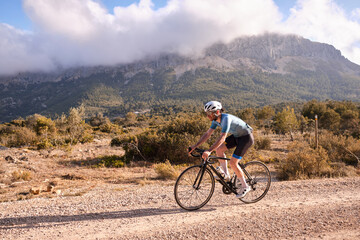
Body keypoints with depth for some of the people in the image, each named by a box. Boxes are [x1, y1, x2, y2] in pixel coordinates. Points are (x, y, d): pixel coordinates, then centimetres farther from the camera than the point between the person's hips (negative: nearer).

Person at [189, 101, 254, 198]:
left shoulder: (226, 118, -31)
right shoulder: (216, 120, -4)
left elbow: (222, 138, -38)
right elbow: (207, 134, 0)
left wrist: (209, 151, -45)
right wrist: (195, 146, -7)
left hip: (246, 137, -9)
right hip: (236, 136, 9)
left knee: (232, 163, -11)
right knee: (219, 149, -3)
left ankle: (245, 187, 6)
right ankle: (226, 175, 8)